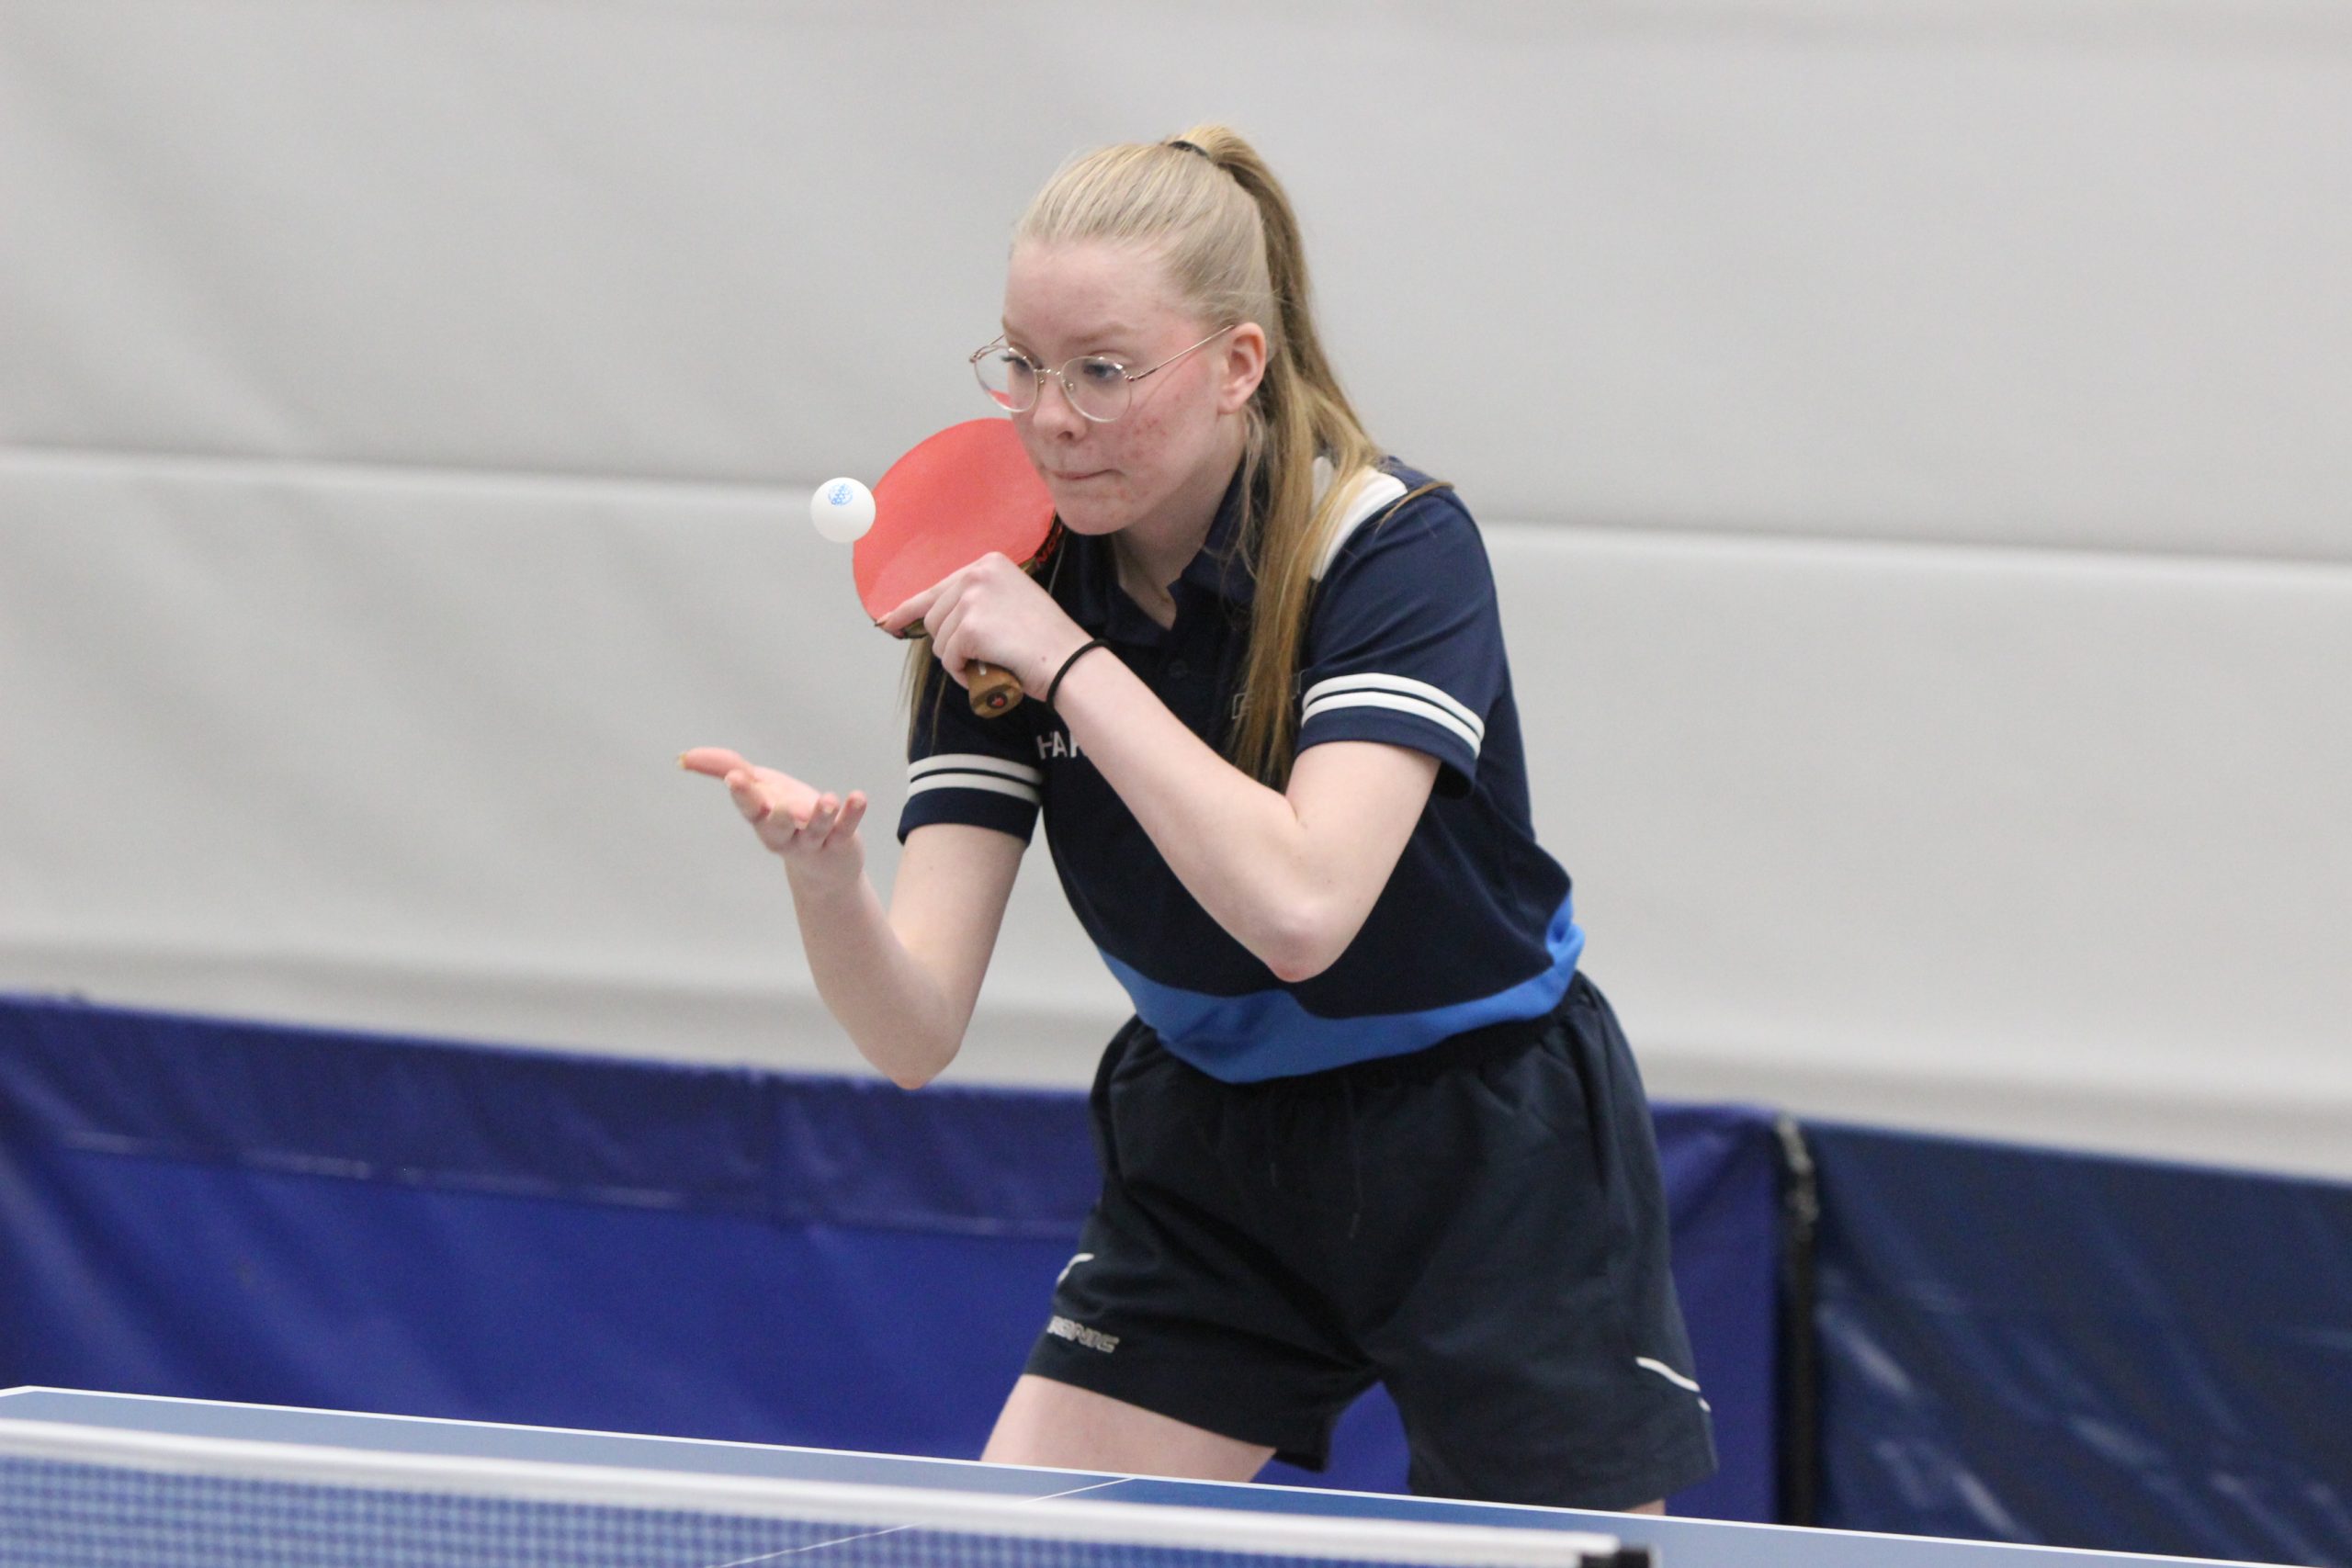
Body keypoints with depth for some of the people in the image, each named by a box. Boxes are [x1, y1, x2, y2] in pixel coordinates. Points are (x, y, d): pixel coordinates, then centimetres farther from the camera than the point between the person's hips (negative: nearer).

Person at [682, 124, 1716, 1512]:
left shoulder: (1395, 548, -21)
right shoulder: (1002, 589, -9)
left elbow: (1299, 906, -37)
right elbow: (919, 1031, -16)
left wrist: (1073, 664, -32)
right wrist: (826, 881, -38)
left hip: (1490, 1161, -4)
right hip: (1210, 1163, 4)